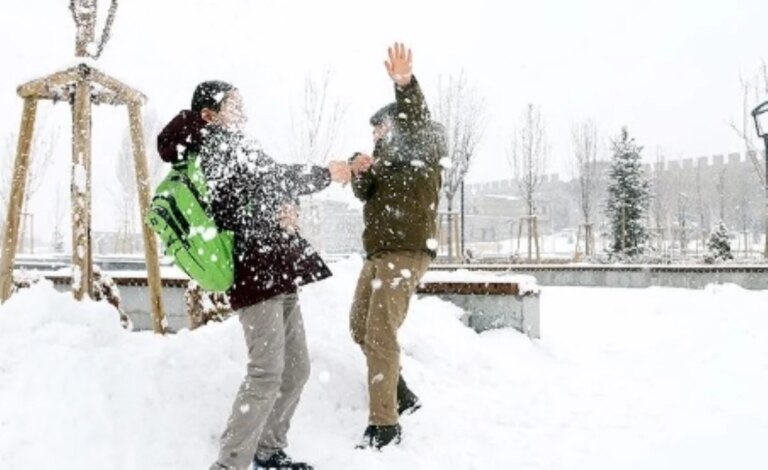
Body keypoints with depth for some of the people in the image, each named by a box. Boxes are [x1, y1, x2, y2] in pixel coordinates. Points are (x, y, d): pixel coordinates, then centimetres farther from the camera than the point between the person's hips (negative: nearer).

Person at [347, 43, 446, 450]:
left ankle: (384, 424, -7)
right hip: (378, 252, 9)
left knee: (381, 333, -14)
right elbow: (364, 194, 10)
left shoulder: (423, 150, -1)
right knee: (361, 327, 13)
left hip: (408, 252, -9)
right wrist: (360, 173, -12)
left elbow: (417, 123, -23)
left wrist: (405, 85, -41)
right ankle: (401, 395, 27)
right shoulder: (387, 157, 21)